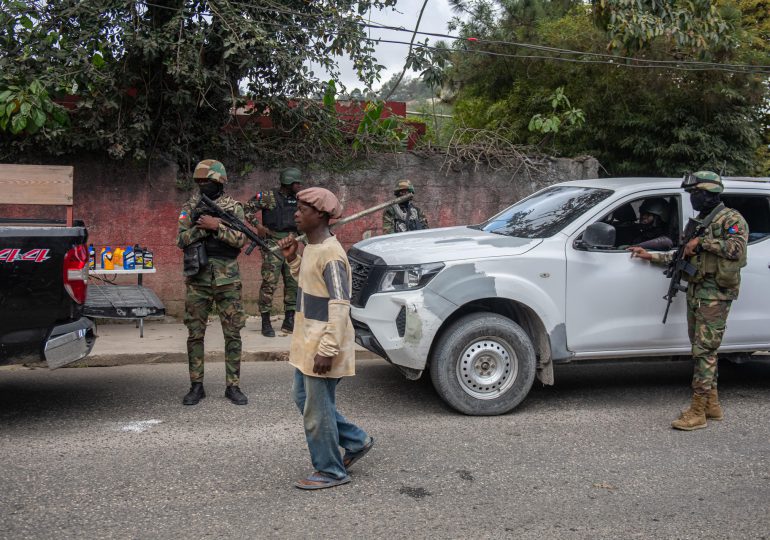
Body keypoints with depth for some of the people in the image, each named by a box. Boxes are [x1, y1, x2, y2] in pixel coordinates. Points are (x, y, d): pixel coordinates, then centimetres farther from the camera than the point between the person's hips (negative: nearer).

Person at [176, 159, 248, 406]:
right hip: (197, 279, 1)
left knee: (233, 334, 2)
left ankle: (233, 386, 11)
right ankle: (196, 386, 16)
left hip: (227, 279, -1)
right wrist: (204, 226, -16)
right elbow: (181, 240, -3)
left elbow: (241, 239, -7)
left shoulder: (233, 207, 3)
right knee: (195, 334, 5)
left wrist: (217, 226, -18)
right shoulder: (190, 207, 7)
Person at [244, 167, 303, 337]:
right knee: (269, 283, -8)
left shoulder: (297, 200, 13)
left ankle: (289, 322, 16)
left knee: (293, 283, 6)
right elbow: (247, 208, -6)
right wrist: (258, 225, -14)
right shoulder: (269, 196, -6)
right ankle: (265, 322, 1)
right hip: (273, 245, -6)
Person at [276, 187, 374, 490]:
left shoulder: (330, 254, -21)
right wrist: (292, 259, 8)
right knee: (303, 397, 21)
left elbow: (340, 305, -25)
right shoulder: (312, 247, 8)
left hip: (322, 347, -10)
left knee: (317, 410, 2)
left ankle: (330, 471, 20)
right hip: (307, 342, 10)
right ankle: (356, 441, 32)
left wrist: (328, 349, -26)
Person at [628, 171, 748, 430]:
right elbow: (683, 257, 23)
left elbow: (737, 249, -23)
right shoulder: (698, 222, 20)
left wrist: (703, 242, -19)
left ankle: (697, 412, -7)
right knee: (703, 350, 12)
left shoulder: (731, 219, -6)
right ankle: (712, 405, 22)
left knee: (704, 351, -10)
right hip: (695, 293, 9)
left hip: (715, 296, -9)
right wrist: (650, 256, 18)